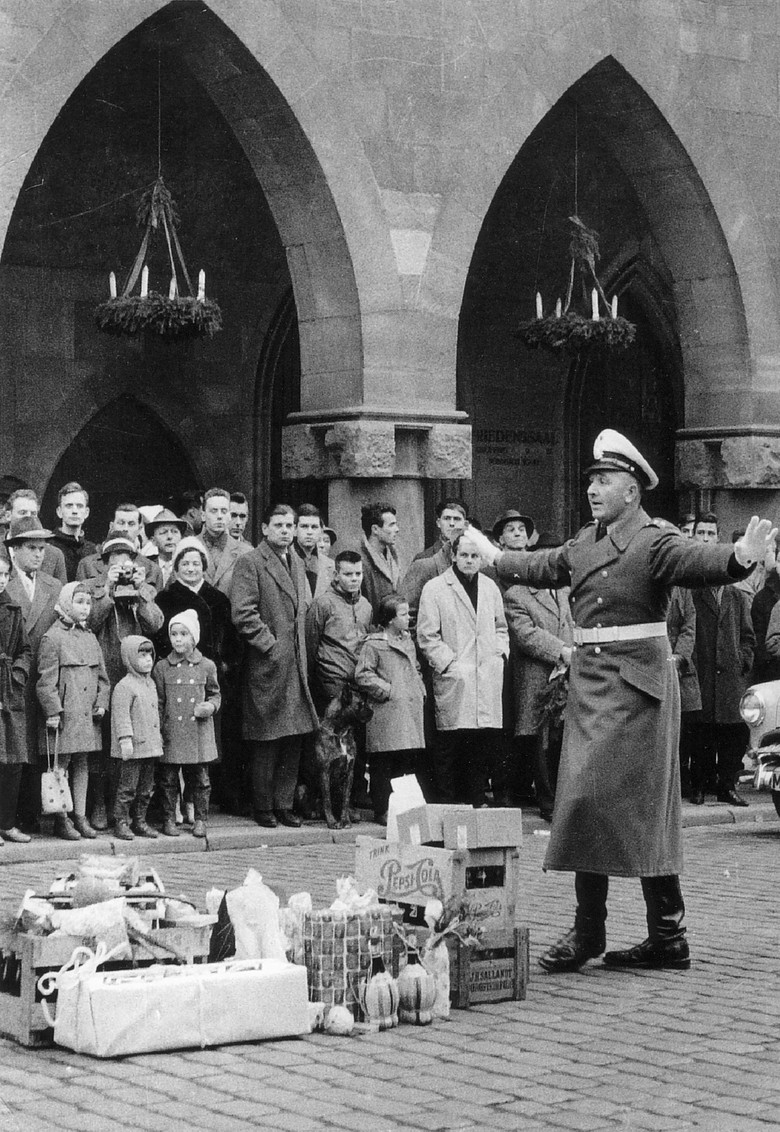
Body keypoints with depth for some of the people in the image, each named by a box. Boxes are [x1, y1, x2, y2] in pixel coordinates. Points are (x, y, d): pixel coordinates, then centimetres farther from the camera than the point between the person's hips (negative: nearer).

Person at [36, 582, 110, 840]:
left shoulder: (90, 638, 14)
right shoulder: (52, 638, -7)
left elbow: (102, 676, 18)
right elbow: (46, 680, -10)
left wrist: (102, 703, 6)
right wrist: (52, 711, -15)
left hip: (88, 714, 6)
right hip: (64, 714, -6)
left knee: (82, 763, 9)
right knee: (62, 763, -3)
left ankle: (80, 816, 14)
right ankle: (61, 818, 3)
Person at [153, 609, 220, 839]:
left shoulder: (206, 666, 4)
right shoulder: (162, 667, 4)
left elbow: (215, 694, 15)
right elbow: (158, 703, 6)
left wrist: (211, 706, -8)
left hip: (199, 734, 0)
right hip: (171, 734, 0)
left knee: (200, 778, 5)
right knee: (169, 779, 4)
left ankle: (200, 820, 15)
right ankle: (169, 819, 14)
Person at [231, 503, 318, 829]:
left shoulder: (297, 564, 18)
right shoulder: (250, 563, -7)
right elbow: (242, 613, -14)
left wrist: (300, 650, 12)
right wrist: (270, 644, -14)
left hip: (295, 666, 7)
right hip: (267, 665, -7)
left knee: (294, 740, 6)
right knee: (266, 743, -2)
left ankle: (284, 804, 14)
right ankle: (264, 807, 6)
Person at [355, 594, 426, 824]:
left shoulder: (408, 641, 17)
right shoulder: (373, 644, -8)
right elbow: (362, 675, -12)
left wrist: (420, 690, 14)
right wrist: (387, 690, -13)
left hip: (411, 710, 7)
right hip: (386, 715, -7)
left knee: (410, 761, 8)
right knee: (383, 766, -3)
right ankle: (382, 811, 2)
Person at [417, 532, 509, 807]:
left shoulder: (490, 588, 16)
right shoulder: (434, 589, -1)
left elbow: (500, 627, 26)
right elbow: (427, 636, -3)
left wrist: (500, 653, 10)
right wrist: (449, 664, -10)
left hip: (488, 678, 5)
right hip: (454, 679, -5)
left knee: (485, 742, 4)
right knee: (450, 743, -6)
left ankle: (477, 798, 13)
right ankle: (446, 802, -1)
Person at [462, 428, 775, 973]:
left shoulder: (656, 542, -10)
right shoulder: (585, 542, 13)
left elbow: (699, 562, -27)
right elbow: (542, 566, 31)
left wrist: (740, 558, -47)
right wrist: (495, 556, 45)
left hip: (637, 684, -8)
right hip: (590, 683, 8)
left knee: (640, 806, -6)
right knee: (586, 800, 8)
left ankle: (667, 935, 1)